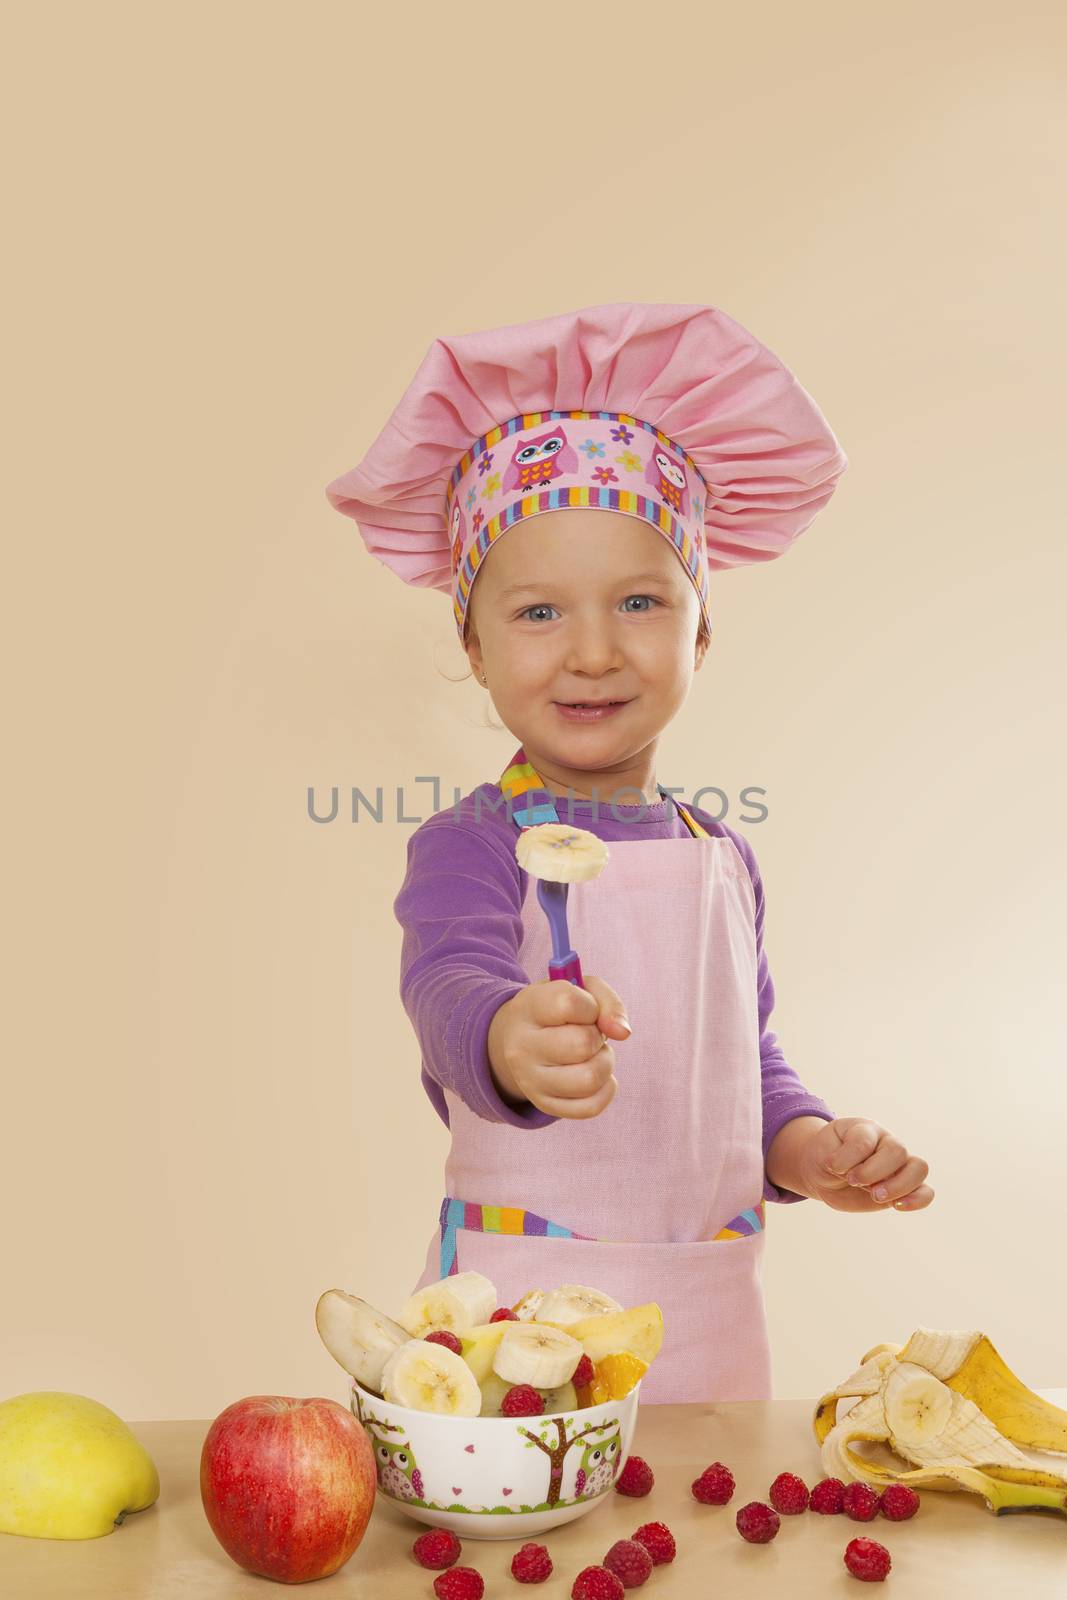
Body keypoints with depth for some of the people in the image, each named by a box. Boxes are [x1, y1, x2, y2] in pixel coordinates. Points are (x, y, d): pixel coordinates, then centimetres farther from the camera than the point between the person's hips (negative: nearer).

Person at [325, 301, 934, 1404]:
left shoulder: (723, 858, 8)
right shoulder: (470, 846, -10)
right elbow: (448, 982, -31)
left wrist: (803, 1147, -1)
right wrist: (509, 1039, -53)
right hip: (514, 1315, -5)